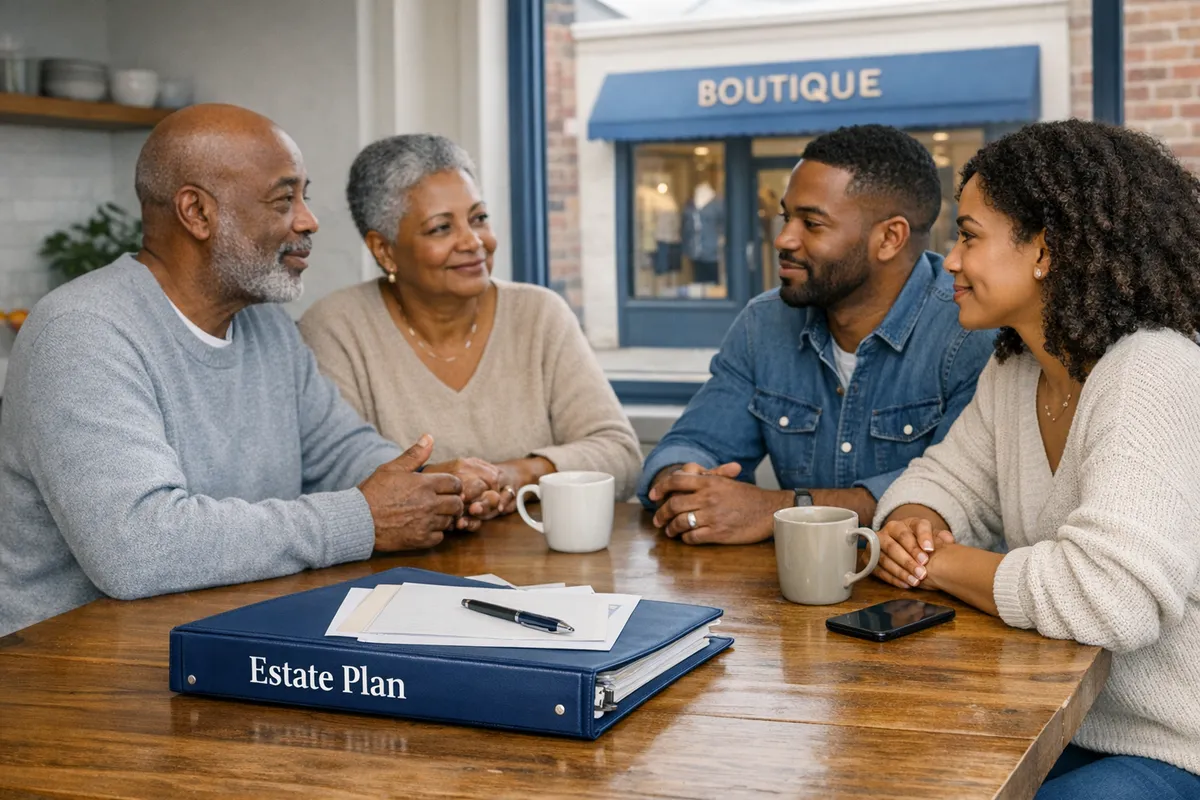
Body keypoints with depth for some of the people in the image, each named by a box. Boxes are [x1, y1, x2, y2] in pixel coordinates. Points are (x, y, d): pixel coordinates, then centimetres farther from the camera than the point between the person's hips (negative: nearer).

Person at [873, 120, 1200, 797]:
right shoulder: (1014, 372, 5)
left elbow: (1105, 597, -34)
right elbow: (948, 481, 16)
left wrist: (940, 564, -19)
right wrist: (913, 525, -10)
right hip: (1067, 727, 8)